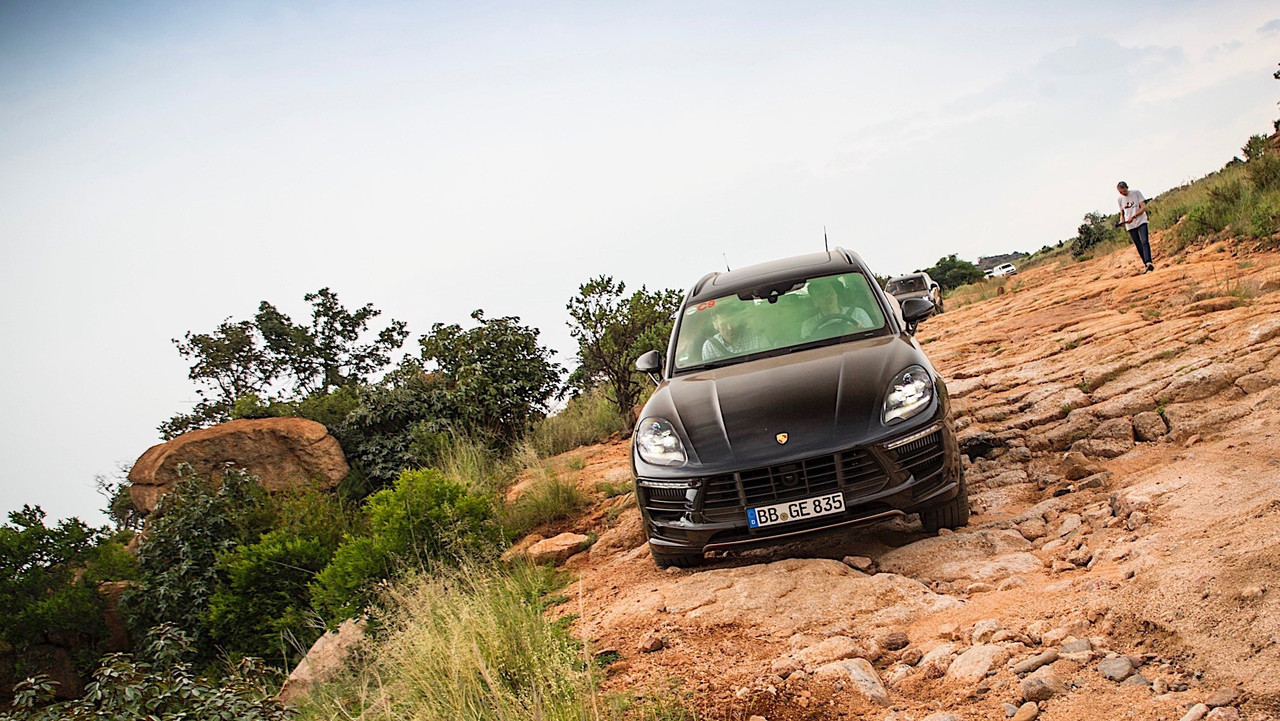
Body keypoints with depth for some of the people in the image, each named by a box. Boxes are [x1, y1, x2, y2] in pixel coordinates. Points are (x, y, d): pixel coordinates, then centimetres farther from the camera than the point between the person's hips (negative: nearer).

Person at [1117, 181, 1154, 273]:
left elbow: (1144, 207, -8)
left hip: (1141, 222, -4)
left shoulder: (1136, 193, -3)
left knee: (1145, 242, -21)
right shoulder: (1119, 200, 8)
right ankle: (1147, 266, 8)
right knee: (1139, 247, 4)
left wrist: (1133, 216, -18)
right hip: (1130, 226, 4)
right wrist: (1122, 220, -4)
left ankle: (1148, 263, -33)